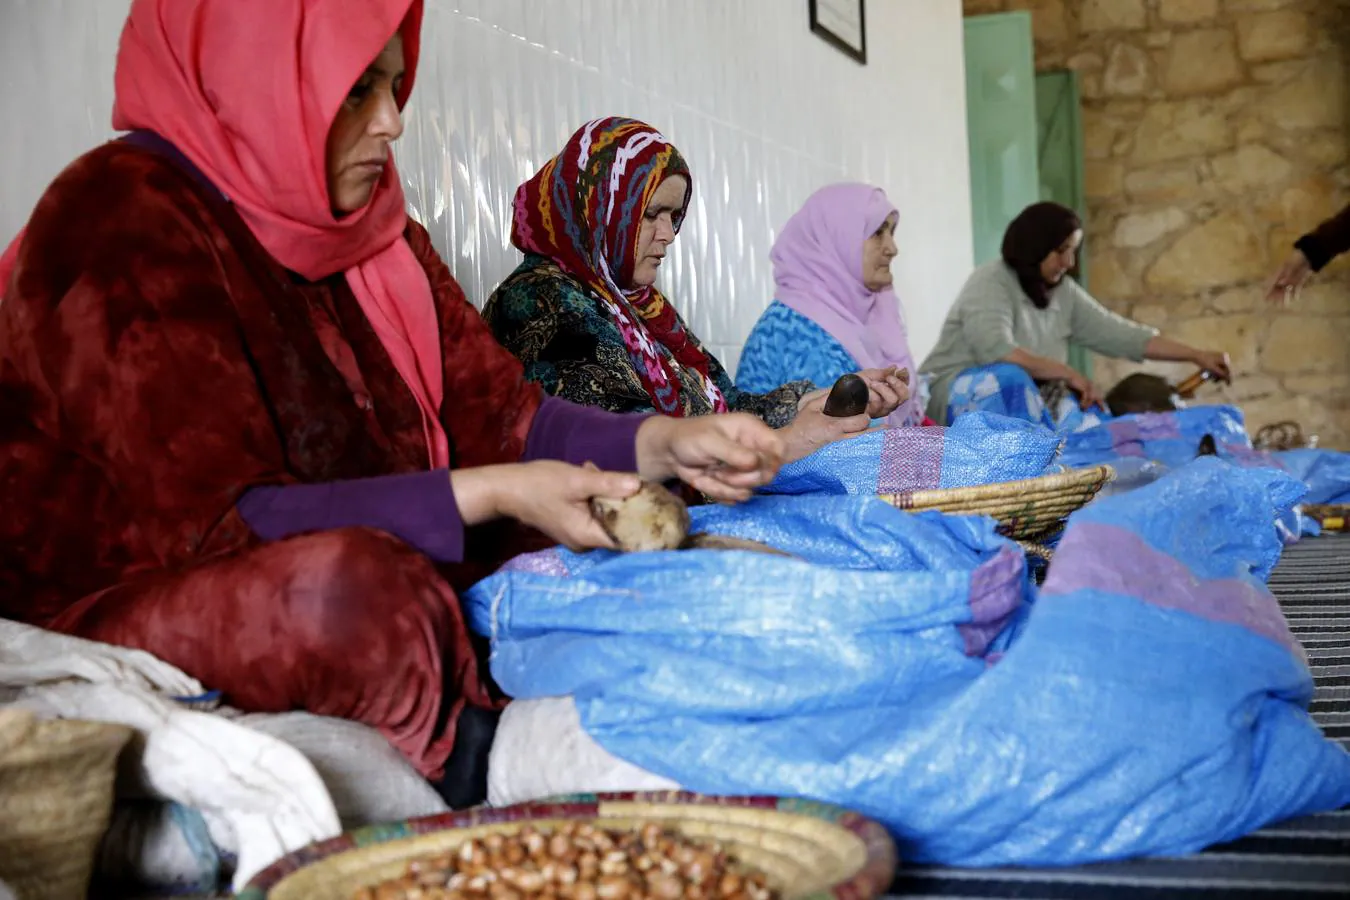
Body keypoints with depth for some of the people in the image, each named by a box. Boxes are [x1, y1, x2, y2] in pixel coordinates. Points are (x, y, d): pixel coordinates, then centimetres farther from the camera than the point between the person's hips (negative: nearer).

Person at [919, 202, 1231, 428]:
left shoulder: (1065, 293, 6)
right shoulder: (991, 283, -15)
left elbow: (1120, 334, 5)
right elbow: (996, 351, -30)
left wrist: (1198, 356, 1)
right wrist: (1068, 374, -27)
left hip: (1023, 407, 7)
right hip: (956, 396, -7)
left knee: (1093, 419, -11)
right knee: (1009, 377, -36)